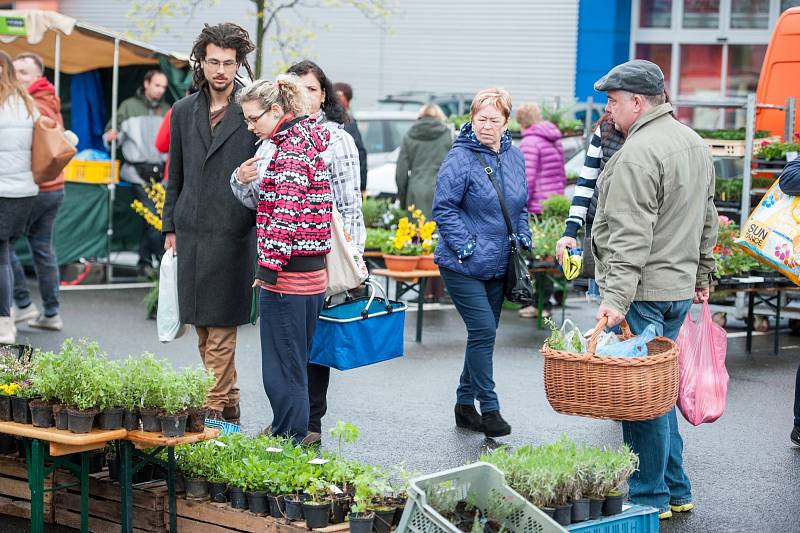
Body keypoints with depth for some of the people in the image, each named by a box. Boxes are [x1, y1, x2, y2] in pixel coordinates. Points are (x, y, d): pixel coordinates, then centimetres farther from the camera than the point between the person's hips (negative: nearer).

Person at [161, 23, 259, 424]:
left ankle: (213, 409, -3)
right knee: (203, 328, 10)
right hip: (191, 234, 5)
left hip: (233, 233, -5)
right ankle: (229, 404, 21)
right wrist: (170, 228, 14)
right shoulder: (183, 112, 11)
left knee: (220, 327, -6)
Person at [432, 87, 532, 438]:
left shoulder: (514, 157, 8)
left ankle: (465, 403, 23)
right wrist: (467, 248, -17)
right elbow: (443, 209, -13)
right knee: (483, 331, -12)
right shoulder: (460, 159, -14)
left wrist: (523, 241, 9)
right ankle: (488, 408, -4)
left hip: (498, 265, 7)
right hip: (463, 266, -7)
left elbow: (521, 207, 20)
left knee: (483, 335, 12)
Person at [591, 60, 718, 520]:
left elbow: (630, 239, -24)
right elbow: (708, 220, 22)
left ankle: (650, 497, 5)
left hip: (644, 292, -10)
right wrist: (702, 275, 29)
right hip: (681, 288, 10)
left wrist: (616, 297, -26)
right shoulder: (695, 144, 14)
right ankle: (675, 490, 23)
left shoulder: (639, 154, -17)